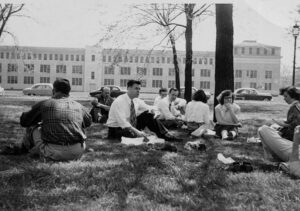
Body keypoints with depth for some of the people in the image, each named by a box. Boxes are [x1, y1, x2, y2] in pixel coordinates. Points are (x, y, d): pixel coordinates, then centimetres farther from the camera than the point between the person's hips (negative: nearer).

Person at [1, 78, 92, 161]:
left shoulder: (44, 104, 0)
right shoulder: (79, 106, 8)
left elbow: (24, 121, 12)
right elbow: (88, 122, 29)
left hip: (54, 153, -3)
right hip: (77, 153, 3)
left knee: (32, 128, 19)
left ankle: (23, 149, 47)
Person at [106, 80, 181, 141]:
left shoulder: (136, 101, 0)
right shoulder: (119, 102, -22)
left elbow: (148, 108, 12)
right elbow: (122, 122, -31)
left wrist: (152, 110, -14)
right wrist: (137, 132, -38)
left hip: (131, 126, 7)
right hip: (116, 129, -7)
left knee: (148, 115, -11)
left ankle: (165, 135, -14)